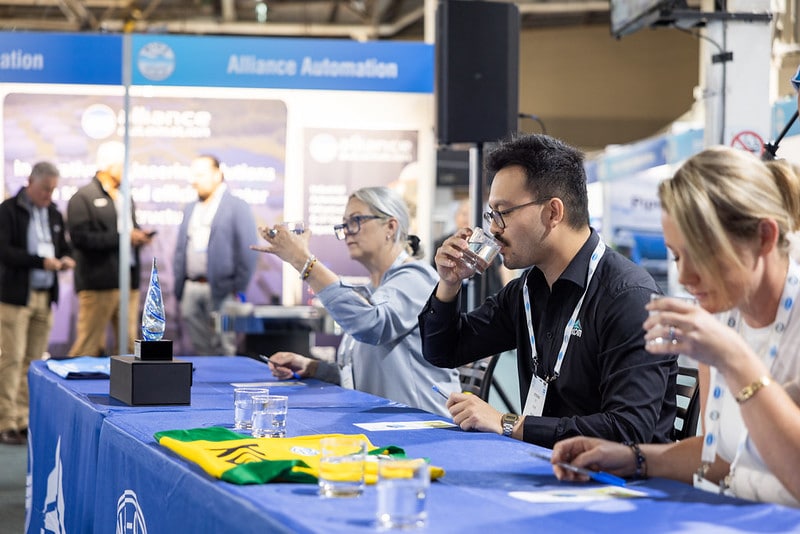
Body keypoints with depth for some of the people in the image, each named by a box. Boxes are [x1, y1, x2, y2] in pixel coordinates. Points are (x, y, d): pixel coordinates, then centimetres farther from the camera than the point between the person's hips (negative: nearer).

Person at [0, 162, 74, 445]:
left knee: (33, 362, 7)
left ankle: (24, 421, 13)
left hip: (45, 297, 6)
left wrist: (64, 260, 0)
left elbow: (63, 247, 23)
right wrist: (41, 261, -20)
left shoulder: (54, 213, 14)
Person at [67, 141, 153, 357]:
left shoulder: (125, 198, 20)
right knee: (89, 345, -6)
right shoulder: (83, 198, -5)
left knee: (129, 344, 6)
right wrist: (121, 237, -17)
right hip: (98, 282, -7)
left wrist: (139, 238, 4)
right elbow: (80, 237, -16)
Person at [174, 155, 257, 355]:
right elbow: (180, 250, 18)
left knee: (224, 349, -4)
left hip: (220, 290, -6)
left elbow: (247, 252, -6)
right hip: (192, 289, 6)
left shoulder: (236, 207, -2)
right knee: (200, 348, 8)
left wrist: (239, 291, -9)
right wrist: (179, 290, 11)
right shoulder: (191, 209, 17)